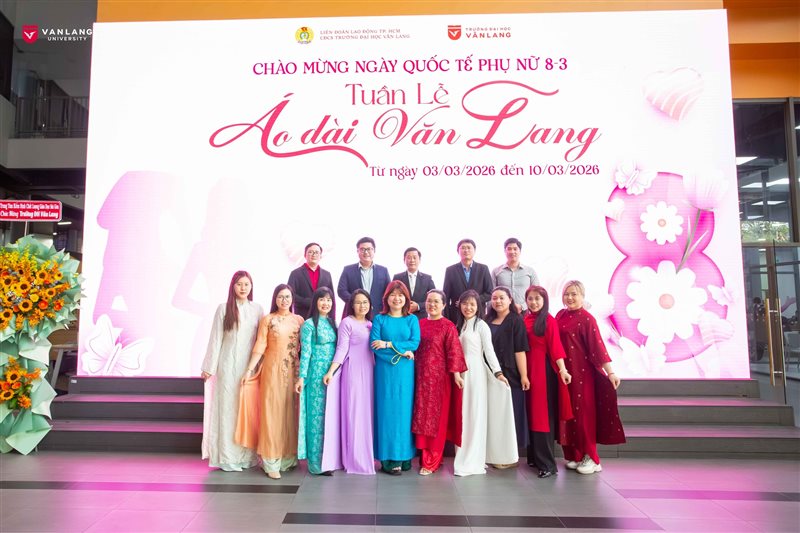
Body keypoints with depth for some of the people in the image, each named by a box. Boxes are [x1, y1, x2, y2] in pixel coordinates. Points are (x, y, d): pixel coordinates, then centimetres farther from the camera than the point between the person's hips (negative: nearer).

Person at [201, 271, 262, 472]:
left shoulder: (257, 309, 4)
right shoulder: (223, 309, -1)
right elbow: (216, 339, 0)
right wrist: (209, 368, 0)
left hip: (250, 367, 2)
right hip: (228, 366, -2)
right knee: (228, 408, 3)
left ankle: (247, 455, 17)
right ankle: (227, 457, 12)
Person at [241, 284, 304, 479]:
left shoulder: (299, 320, 6)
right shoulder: (267, 320, 0)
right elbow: (259, 347, -4)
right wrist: (249, 370, -11)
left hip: (293, 371, 3)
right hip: (273, 370, -3)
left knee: (291, 412, 9)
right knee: (272, 412, -1)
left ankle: (289, 456, 22)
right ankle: (272, 461, 6)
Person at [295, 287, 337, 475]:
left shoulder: (332, 323, 12)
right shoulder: (309, 324, -4)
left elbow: (337, 349, 13)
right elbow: (305, 352, -7)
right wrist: (301, 377, -11)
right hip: (316, 375, -5)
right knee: (317, 416, 1)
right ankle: (317, 462, 11)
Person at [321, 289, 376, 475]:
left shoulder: (370, 324, 13)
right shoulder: (347, 322, -5)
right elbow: (341, 349, -10)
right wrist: (331, 372, -18)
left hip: (369, 372, 6)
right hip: (353, 371, -6)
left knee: (367, 413, 9)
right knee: (354, 414, -2)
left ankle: (366, 456, 19)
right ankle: (354, 460, 8)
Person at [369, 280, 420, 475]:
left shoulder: (412, 319, 8)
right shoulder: (379, 319, 5)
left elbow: (415, 343, -5)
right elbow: (374, 344, -8)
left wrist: (388, 344, -12)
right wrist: (401, 351, -12)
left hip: (405, 372, 1)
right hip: (385, 371, -1)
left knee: (404, 411, 4)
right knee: (387, 411, 1)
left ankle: (404, 457, 14)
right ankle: (388, 459, 8)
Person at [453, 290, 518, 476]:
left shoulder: (481, 325, -4)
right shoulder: (459, 326, 15)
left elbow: (489, 350, -10)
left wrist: (498, 372, -20)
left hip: (475, 373, -6)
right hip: (461, 373, 6)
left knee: (475, 415, -1)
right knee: (462, 415, 8)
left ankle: (472, 462, 5)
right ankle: (464, 458, 17)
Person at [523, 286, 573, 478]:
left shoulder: (548, 320, -7)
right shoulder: (524, 319, 8)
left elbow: (555, 346, -12)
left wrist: (562, 370, -21)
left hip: (544, 370, -6)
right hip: (528, 369, 6)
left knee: (544, 415, -3)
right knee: (531, 413, 14)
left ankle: (547, 464, 4)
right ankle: (534, 457, 27)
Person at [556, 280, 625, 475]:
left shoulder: (587, 319, -10)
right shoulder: (560, 315, 7)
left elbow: (597, 346, -14)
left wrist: (610, 372, -17)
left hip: (581, 372, -6)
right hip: (562, 371, 6)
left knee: (583, 413, 1)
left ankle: (590, 457, 13)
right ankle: (573, 455, 23)